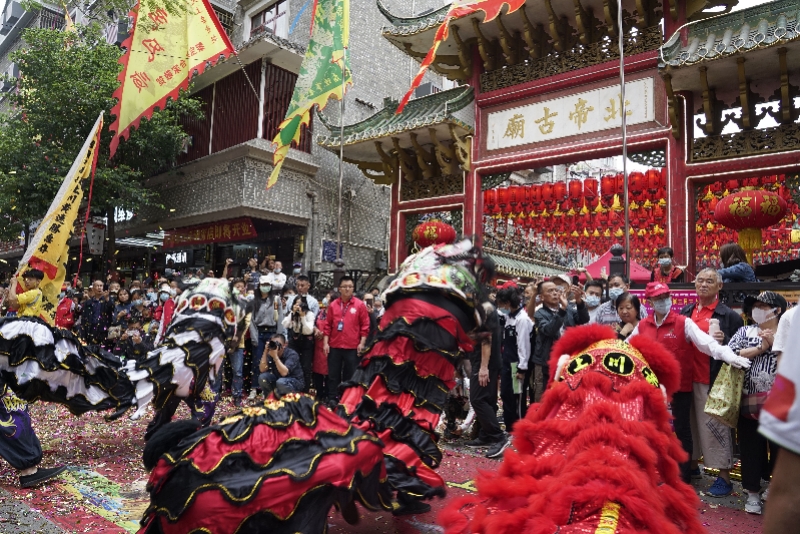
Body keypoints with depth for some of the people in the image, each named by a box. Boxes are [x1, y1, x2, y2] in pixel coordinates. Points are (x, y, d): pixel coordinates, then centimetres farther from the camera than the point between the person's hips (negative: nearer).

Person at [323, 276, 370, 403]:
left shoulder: (360, 305, -1)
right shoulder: (333, 305, 6)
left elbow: (365, 325, -1)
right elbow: (328, 325, 8)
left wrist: (362, 343, -6)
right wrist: (325, 342, 3)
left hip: (352, 348, -2)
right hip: (334, 347, 2)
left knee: (350, 376, 6)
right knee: (333, 375, 7)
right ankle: (332, 399, 17)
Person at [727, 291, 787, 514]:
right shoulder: (745, 332, 7)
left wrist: (775, 343, -12)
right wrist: (760, 348, -10)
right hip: (749, 403, 1)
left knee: (780, 449, 9)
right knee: (751, 449, 7)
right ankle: (753, 492, 19)